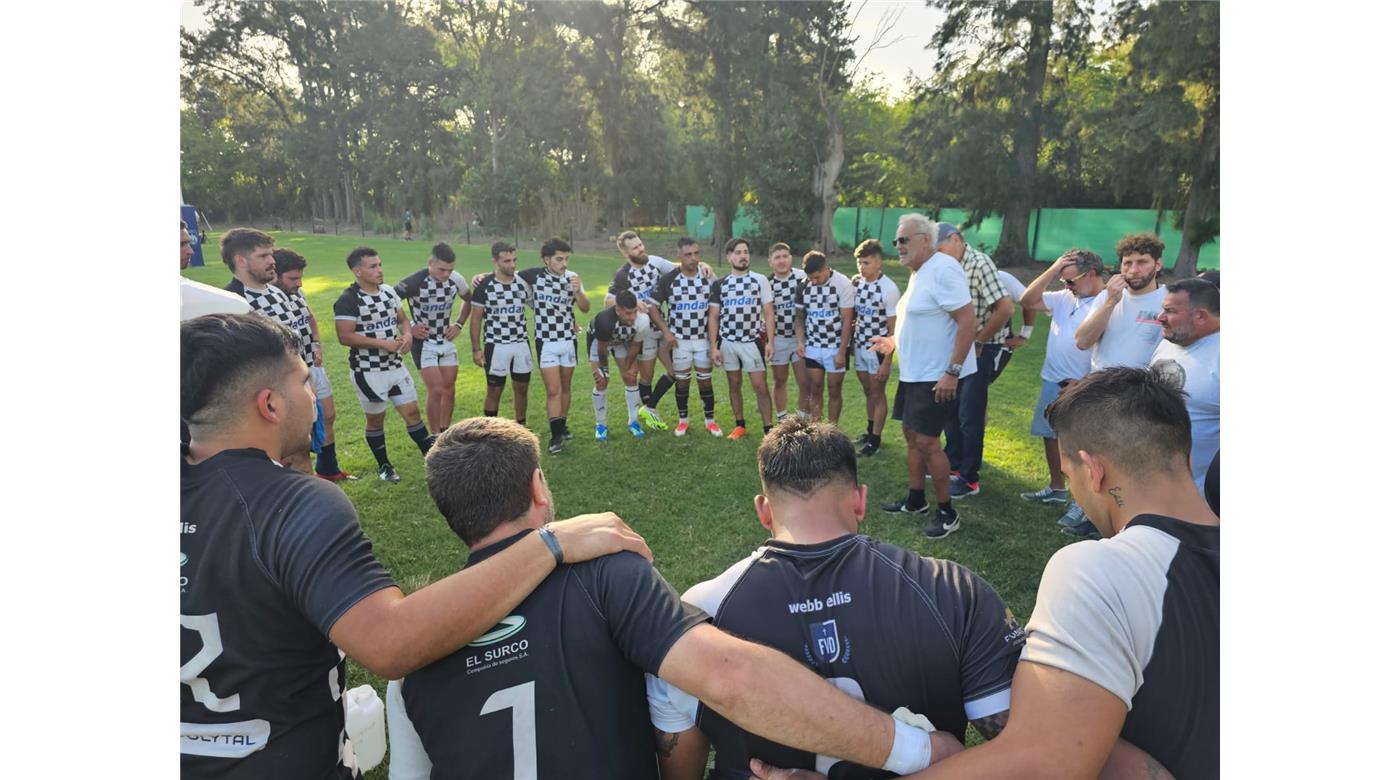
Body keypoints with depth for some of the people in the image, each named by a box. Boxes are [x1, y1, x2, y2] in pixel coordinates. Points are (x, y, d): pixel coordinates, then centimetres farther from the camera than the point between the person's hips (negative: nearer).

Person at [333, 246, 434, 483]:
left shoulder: (389, 291, 6)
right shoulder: (348, 300, -16)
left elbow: (402, 319, 17)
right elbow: (344, 337, -21)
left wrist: (407, 334, -6)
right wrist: (383, 343, -21)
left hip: (395, 366, 6)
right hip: (368, 371, -6)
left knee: (412, 412, 8)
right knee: (375, 419, 10)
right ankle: (384, 466, 26)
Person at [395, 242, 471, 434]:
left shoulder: (457, 280, -8)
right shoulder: (413, 282, -24)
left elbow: (468, 301, 13)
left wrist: (458, 324, 3)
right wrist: (408, 328, -13)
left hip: (446, 341, 5)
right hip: (424, 342, -5)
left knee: (449, 390, 8)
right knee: (436, 390, -13)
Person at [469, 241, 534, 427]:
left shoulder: (523, 283, 2)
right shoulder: (484, 286, -9)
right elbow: (476, 319, -4)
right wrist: (476, 349, -9)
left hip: (522, 344, 4)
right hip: (496, 346, -4)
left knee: (522, 388, 11)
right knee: (494, 391, 4)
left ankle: (521, 426, 26)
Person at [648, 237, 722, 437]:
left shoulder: (709, 277, -1)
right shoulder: (668, 279, -7)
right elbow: (652, 306, -3)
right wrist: (665, 331, -9)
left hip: (704, 339, 1)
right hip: (679, 340, -1)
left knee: (705, 380, 5)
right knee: (682, 381, 8)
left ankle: (710, 420, 18)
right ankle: (683, 419, 23)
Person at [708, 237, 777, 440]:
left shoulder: (760, 280, 1)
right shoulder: (719, 284, 4)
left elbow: (768, 313, 0)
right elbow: (714, 317, 5)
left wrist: (770, 341, -8)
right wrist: (713, 346, -2)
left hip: (753, 341, -2)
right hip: (727, 342, 2)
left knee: (761, 387, -4)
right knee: (735, 384, 11)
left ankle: (768, 429, 1)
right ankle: (740, 425, 24)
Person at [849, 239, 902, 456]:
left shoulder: (889, 289, -16)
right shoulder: (855, 282, 0)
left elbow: (893, 329, -14)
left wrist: (887, 361, -16)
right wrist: (850, 342, 8)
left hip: (878, 350, -5)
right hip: (859, 347, 5)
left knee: (877, 394, 5)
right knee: (868, 393, 18)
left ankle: (875, 440, 15)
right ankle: (869, 431, 32)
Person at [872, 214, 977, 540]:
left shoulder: (943, 270, -17)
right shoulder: (917, 273, 13)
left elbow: (968, 321, -23)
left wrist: (952, 372, -25)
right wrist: (894, 341, 16)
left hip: (937, 376, -10)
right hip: (914, 373, 10)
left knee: (926, 440, -7)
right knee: (911, 435, 15)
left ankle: (946, 512, 8)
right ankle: (915, 500, 30)